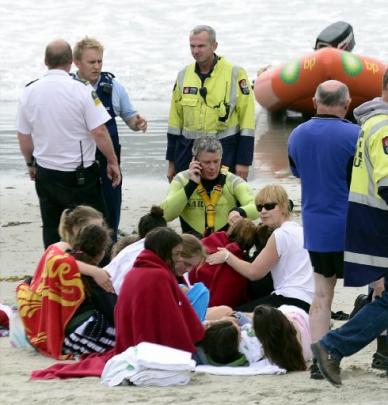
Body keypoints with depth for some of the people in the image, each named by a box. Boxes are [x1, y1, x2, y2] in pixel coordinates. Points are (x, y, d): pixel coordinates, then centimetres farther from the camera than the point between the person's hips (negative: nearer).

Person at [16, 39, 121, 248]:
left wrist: (30, 164, 24)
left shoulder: (29, 92, -1)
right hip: (79, 175, -5)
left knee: (51, 232, 13)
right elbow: (99, 132, -16)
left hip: (45, 174, 5)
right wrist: (113, 162, -2)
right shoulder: (81, 91, -15)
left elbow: (23, 136, 8)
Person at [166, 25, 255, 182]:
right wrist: (171, 161, 12)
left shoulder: (235, 74, -5)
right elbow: (175, 120, 14)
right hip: (188, 149, 4)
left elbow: (247, 119, -5)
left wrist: (243, 161, -10)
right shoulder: (184, 76, 9)